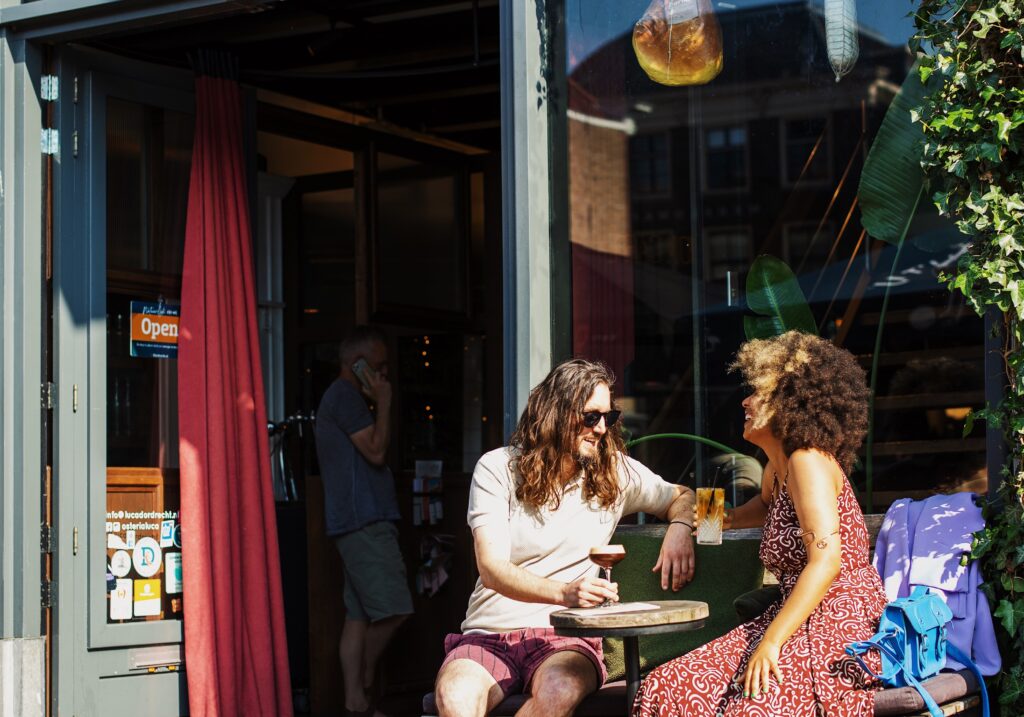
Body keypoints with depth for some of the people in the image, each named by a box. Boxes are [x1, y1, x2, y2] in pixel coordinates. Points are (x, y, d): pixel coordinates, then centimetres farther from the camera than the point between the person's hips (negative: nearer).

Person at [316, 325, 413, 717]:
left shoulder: (340, 396, 24)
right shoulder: (346, 395, -8)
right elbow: (376, 451, -14)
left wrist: (377, 404, 19)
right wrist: (384, 402, -5)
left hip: (359, 522, 11)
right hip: (364, 522, -11)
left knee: (360, 615, 7)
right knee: (392, 610, -11)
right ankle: (363, 685, 2)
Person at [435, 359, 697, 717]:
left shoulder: (616, 471, 10)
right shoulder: (498, 469, 1)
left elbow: (682, 496, 27)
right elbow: (492, 570, -9)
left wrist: (680, 527, 1)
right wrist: (563, 592, -27)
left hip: (565, 635, 2)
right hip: (490, 633, -2)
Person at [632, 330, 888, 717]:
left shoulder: (809, 461, -12)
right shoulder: (777, 468, 16)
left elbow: (826, 562, -24)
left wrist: (771, 641, -27)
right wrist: (724, 519, 28)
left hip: (837, 626, -9)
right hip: (798, 625, 9)